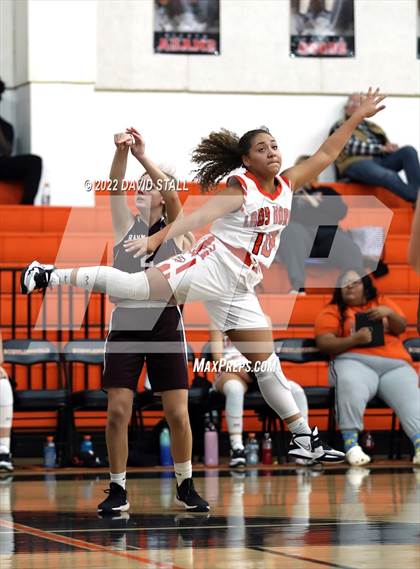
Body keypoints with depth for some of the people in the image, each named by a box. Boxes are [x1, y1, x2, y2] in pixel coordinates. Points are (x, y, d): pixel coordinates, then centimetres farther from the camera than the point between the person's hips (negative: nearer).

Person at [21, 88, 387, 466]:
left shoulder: (287, 185, 12)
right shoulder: (240, 189, -7)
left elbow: (325, 156, 18)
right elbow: (201, 215, -20)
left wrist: (358, 117, 15)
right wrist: (157, 238, -32)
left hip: (239, 290, 6)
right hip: (212, 266, -6)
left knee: (267, 364, 7)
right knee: (135, 286, -19)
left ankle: (304, 439, 10)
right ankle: (50, 275, -13)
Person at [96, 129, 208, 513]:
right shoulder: (125, 226, 9)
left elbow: (173, 195, -15)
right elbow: (115, 190, -8)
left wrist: (143, 156, -24)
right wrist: (121, 151, -26)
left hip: (165, 327, -1)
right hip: (126, 326, 1)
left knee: (178, 414, -2)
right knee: (118, 411, -5)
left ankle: (186, 486, 14)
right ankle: (118, 491, 6)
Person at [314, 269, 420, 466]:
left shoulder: (382, 302, 27)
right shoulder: (333, 311, 16)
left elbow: (401, 327, 15)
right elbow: (324, 343, 2)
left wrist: (389, 313, -7)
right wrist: (354, 340, -13)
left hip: (395, 364, 2)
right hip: (355, 362, -2)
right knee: (350, 385, -38)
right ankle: (351, 445, -38)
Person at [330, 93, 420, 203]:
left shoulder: (371, 126, 30)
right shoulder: (341, 127, 10)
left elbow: (387, 146, 22)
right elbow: (352, 147, -8)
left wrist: (390, 147, -5)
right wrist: (381, 148, -13)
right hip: (357, 163, -6)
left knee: (409, 151, -22)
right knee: (390, 176, -38)